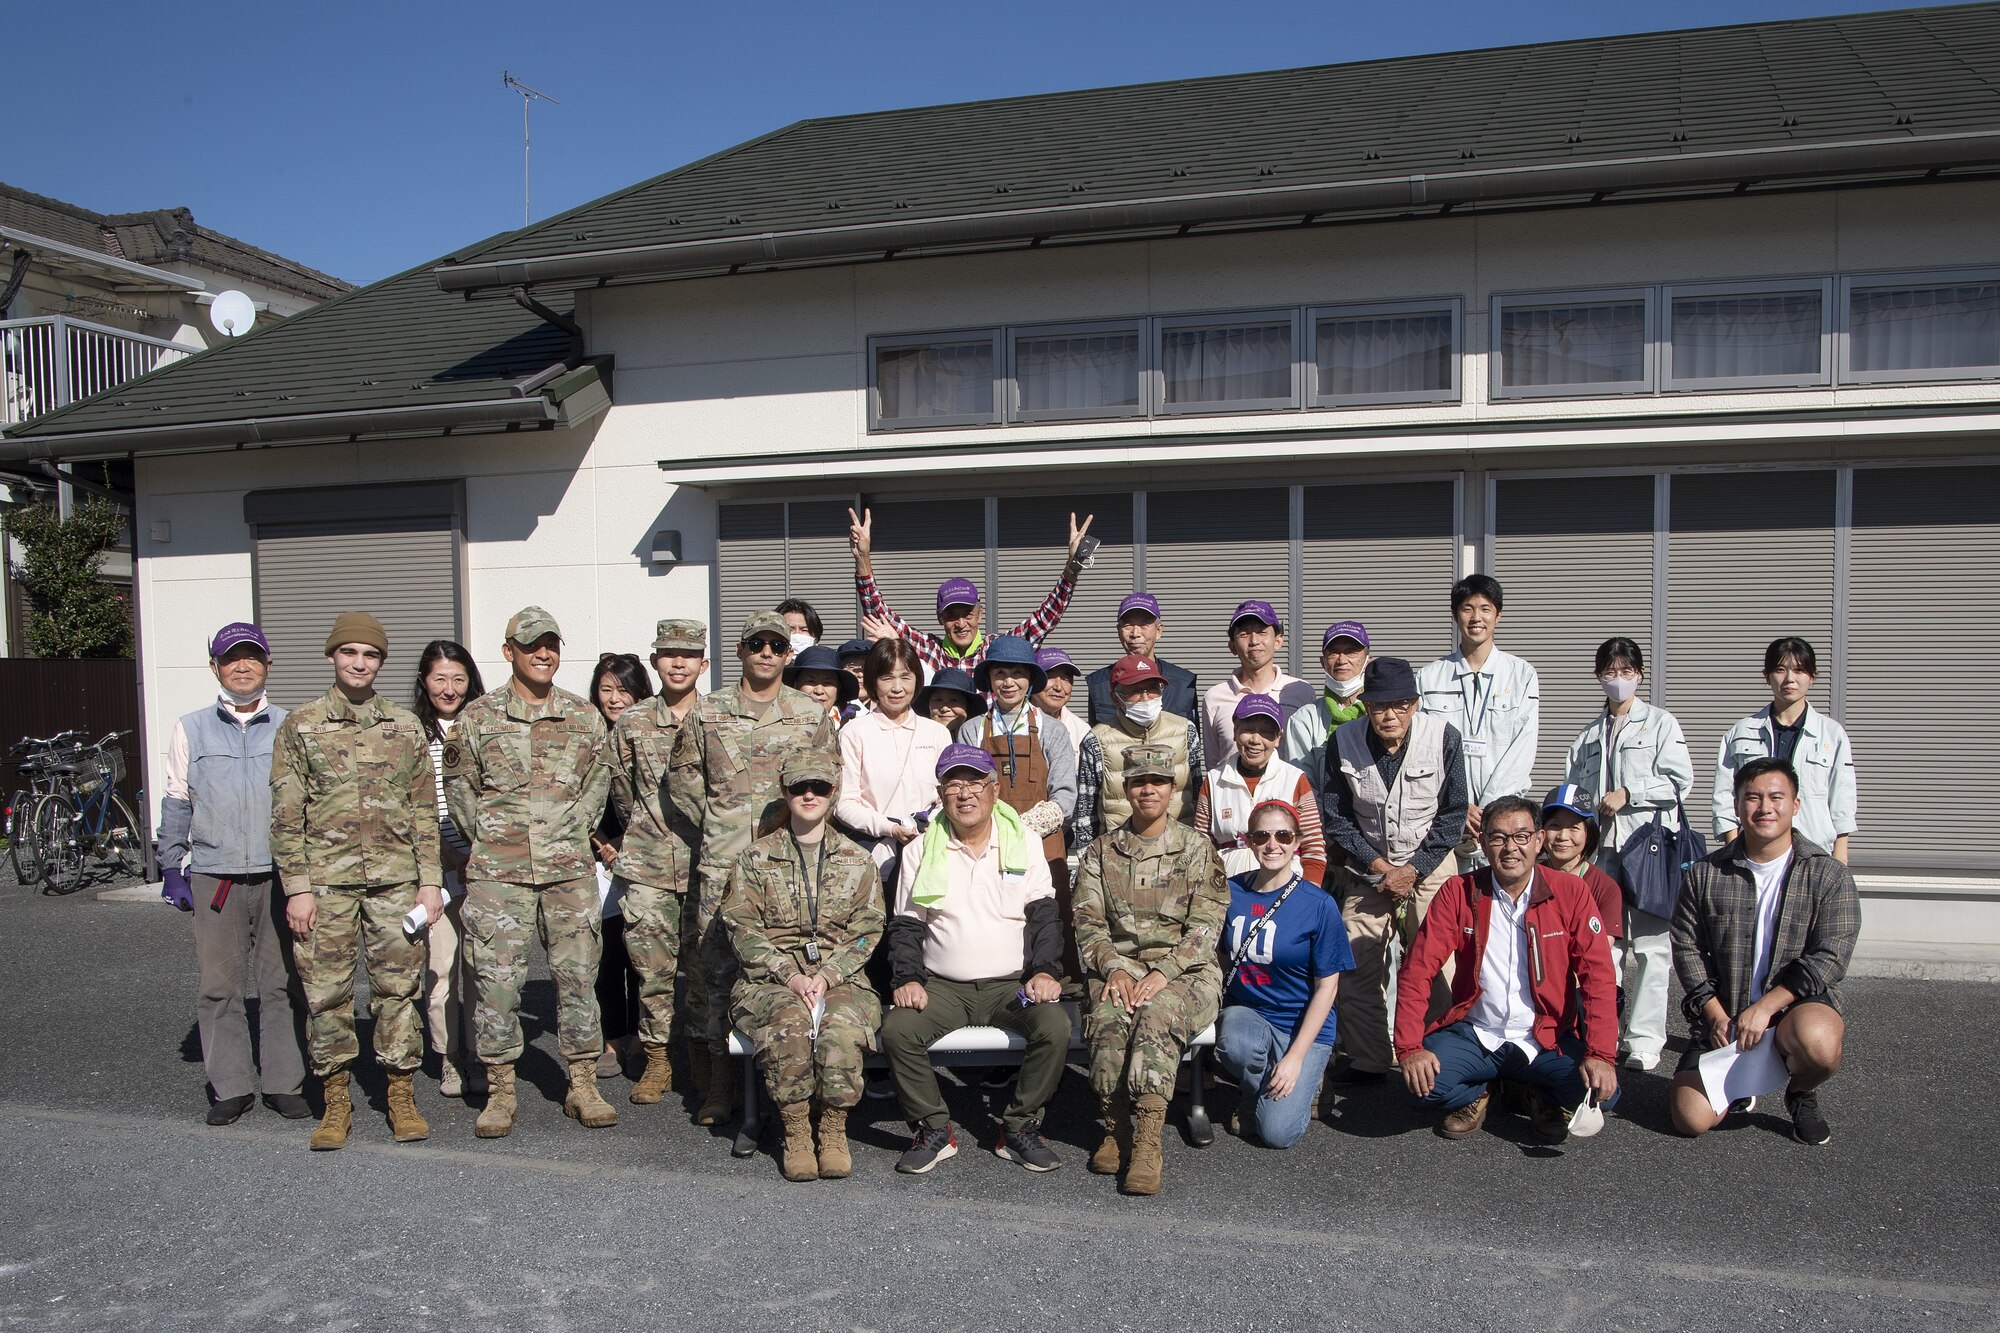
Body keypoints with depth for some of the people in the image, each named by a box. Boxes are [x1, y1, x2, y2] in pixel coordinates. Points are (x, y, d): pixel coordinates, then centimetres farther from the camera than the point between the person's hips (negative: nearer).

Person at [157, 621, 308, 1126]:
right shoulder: (191, 729, 9)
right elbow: (176, 803, 13)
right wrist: (172, 866, 8)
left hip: (280, 875, 0)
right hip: (213, 876, 1)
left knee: (283, 984, 3)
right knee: (218, 987, 2)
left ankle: (283, 1082, 13)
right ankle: (230, 1087, 13)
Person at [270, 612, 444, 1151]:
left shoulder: (406, 725, 9)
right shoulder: (299, 725, 3)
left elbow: (425, 809, 9)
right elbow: (286, 813, 1)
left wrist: (430, 880, 3)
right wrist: (296, 887, -5)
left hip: (396, 879, 1)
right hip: (326, 879, -1)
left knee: (399, 988, 4)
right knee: (326, 991, 3)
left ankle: (401, 1096, 16)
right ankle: (336, 1101, 17)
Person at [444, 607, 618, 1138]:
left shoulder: (584, 716, 10)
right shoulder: (478, 716, 5)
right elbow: (458, 783, 10)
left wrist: (575, 825, 5)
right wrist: (488, 834, 3)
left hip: (570, 865, 2)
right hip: (498, 869, -1)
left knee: (578, 972, 3)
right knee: (497, 977, -1)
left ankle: (583, 1085, 14)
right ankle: (500, 1091, 12)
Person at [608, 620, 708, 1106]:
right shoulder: (631, 723, 6)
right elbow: (620, 790, 16)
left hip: (705, 864, -1)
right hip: (647, 868, 1)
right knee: (652, 968, 4)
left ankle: (702, 1058, 18)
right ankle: (657, 1061, 17)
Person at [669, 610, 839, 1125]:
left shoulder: (812, 715, 8)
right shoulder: (708, 712, 9)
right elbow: (681, 773, 15)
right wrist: (710, 818, 7)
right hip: (722, 858, 1)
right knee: (717, 966, 3)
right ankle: (721, 1080, 14)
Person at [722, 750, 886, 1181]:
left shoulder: (857, 862, 14)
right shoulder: (755, 858, 11)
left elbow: (866, 933, 6)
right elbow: (742, 928, 1)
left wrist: (827, 976, -12)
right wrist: (789, 975, -14)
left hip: (841, 978, 1)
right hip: (770, 978, 0)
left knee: (842, 1026, -33)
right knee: (790, 1021, -35)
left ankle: (834, 1132, -13)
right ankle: (796, 1135, -18)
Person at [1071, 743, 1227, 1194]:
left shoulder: (1196, 849, 6)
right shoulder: (1100, 853, 14)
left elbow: (1205, 927, -3)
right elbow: (1088, 923, 7)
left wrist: (1162, 974, -16)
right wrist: (1113, 969, -12)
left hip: (1184, 970, -2)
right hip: (1118, 967, 2)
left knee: (1157, 1015, -34)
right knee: (1108, 1017, -31)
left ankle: (1147, 1141, -38)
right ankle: (1116, 1129, -17)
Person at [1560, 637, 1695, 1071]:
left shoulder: (1660, 723, 6)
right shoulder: (1588, 735, 20)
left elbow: (1680, 782, -4)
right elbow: (1570, 787, 18)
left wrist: (1627, 794, -11)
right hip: (1601, 847, 4)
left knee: (1650, 945, -6)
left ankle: (1645, 1041, -3)